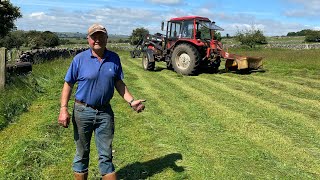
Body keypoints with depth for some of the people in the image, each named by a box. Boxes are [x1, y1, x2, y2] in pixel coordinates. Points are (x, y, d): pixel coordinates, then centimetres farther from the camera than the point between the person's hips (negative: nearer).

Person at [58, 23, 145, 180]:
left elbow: (118, 83, 7)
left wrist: (131, 101, -5)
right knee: (82, 154, 15)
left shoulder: (114, 58, 0)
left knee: (106, 155, 12)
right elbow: (68, 84, -4)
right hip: (83, 111, -2)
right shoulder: (80, 59, -7)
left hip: (105, 112, 2)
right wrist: (63, 109, -13)